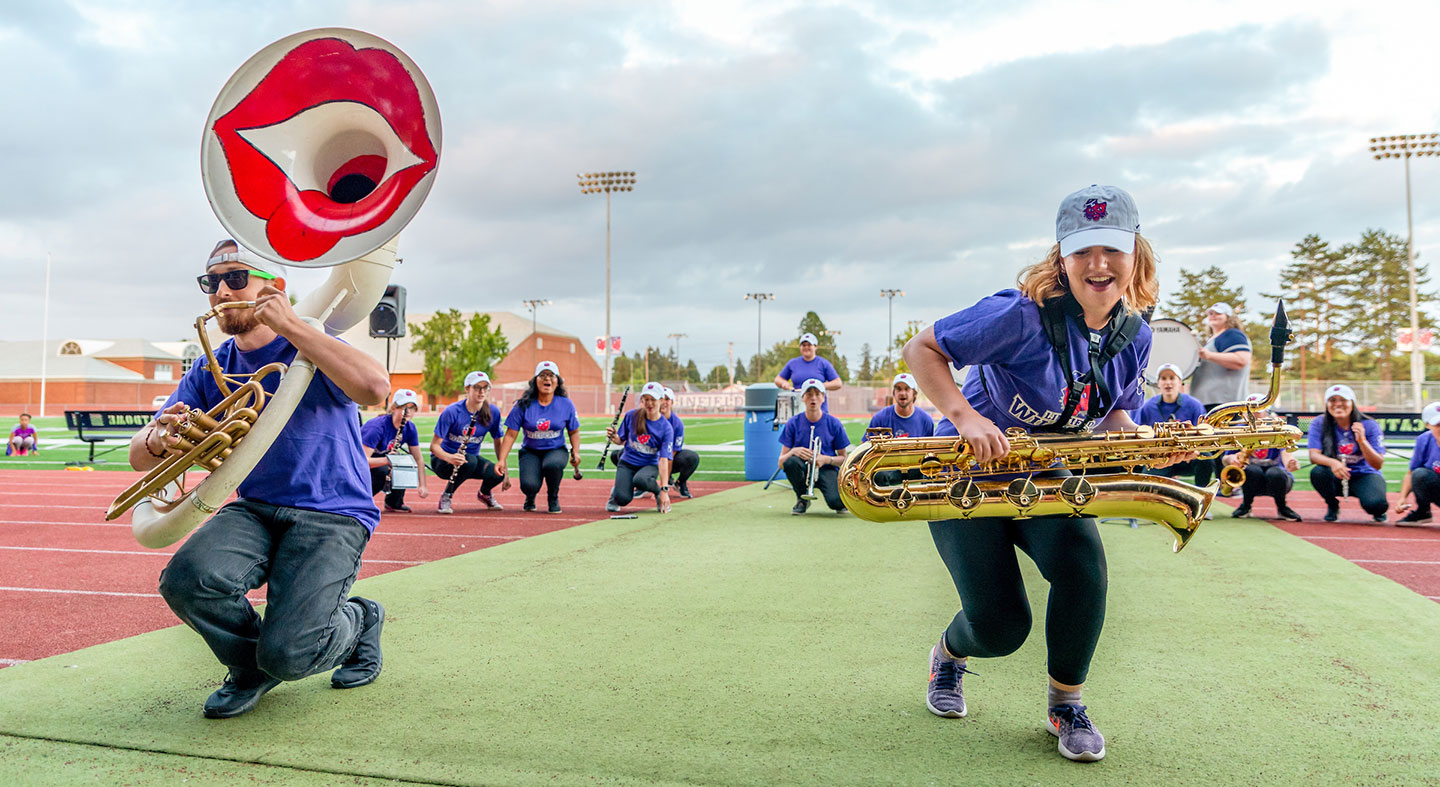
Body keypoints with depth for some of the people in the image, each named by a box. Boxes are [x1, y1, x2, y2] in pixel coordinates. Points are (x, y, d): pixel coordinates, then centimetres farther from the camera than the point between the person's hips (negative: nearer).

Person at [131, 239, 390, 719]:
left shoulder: (312, 347, -8)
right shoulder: (209, 373, 8)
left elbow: (375, 388, -32)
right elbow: (140, 454, 2)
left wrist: (290, 326, -26)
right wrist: (159, 441, -24)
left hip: (333, 515, -5)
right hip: (256, 509, 5)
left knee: (287, 655, -22)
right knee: (186, 580, -26)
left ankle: (359, 621, 15)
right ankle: (250, 666, 6)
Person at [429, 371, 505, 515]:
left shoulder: (493, 412, -7)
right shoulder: (452, 412, -19)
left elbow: (497, 443, 5)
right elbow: (434, 446, -19)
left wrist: (504, 471, -2)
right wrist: (450, 457, -39)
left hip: (472, 458, 4)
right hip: (443, 459, -4)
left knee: (497, 474, -27)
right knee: (470, 461, -38)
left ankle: (484, 493, 11)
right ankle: (446, 497, -13)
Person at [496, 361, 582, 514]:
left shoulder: (566, 404, -2)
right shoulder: (524, 405, -6)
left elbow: (574, 431, 9)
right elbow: (511, 434, -5)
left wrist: (575, 452, -7)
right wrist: (501, 460, -14)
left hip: (556, 450, 0)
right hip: (530, 452, 0)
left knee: (553, 464, -37)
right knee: (529, 485, -27)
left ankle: (553, 498, -3)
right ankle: (530, 496, 17)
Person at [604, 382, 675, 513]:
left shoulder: (666, 428, -13)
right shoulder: (631, 416, -6)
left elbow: (663, 460, -19)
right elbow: (621, 440, 5)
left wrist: (664, 490, -26)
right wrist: (613, 437, -21)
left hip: (650, 465, -1)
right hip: (627, 463, 2)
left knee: (640, 480, -37)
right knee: (623, 499, -23)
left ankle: (658, 490, -3)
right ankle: (616, 493, 15)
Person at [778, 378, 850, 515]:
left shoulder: (834, 423, -1)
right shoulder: (793, 423, -2)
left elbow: (843, 459, 4)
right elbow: (781, 463, -4)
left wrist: (826, 459, -17)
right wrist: (794, 451, -25)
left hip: (827, 469, -1)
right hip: (803, 469, 1)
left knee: (836, 502, -31)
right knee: (790, 461, -34)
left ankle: (840, 502, 10)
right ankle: (802, 499, -6)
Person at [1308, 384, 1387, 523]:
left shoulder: (1369, 425, -9)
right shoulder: (1319, 424, -7)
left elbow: (1377, 465, -15)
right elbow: (1313, 456, -19)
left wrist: (1362, 441, -31)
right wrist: (1332, 462, -41)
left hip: (1364, 476, -1)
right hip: (1335, 479, 1)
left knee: (1374, 504, -32)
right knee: (1317, 472, -33)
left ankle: (1379, 508, 10)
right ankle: (1332, 506, 0)